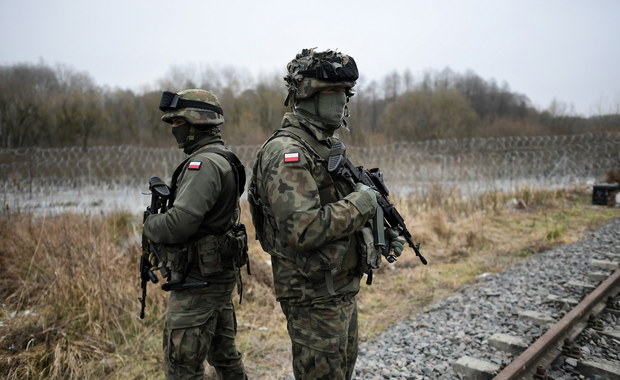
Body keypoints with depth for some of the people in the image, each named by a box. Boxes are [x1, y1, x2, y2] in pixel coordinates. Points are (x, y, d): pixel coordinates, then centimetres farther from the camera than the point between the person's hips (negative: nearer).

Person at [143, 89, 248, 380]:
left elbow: (179, 223, -28)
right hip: (219, 276, 10)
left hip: (198, 282, -10)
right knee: (224, 355, 20)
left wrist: (149, 224, -8)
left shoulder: (205, 164, -20)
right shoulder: (222, 160, 12)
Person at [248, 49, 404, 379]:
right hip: (314, 298, -9)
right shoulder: (286, 152, -21)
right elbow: (303, 230, -32)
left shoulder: (328, 146, 10)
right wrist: (361, 202, -21)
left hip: (343, 289, 9)